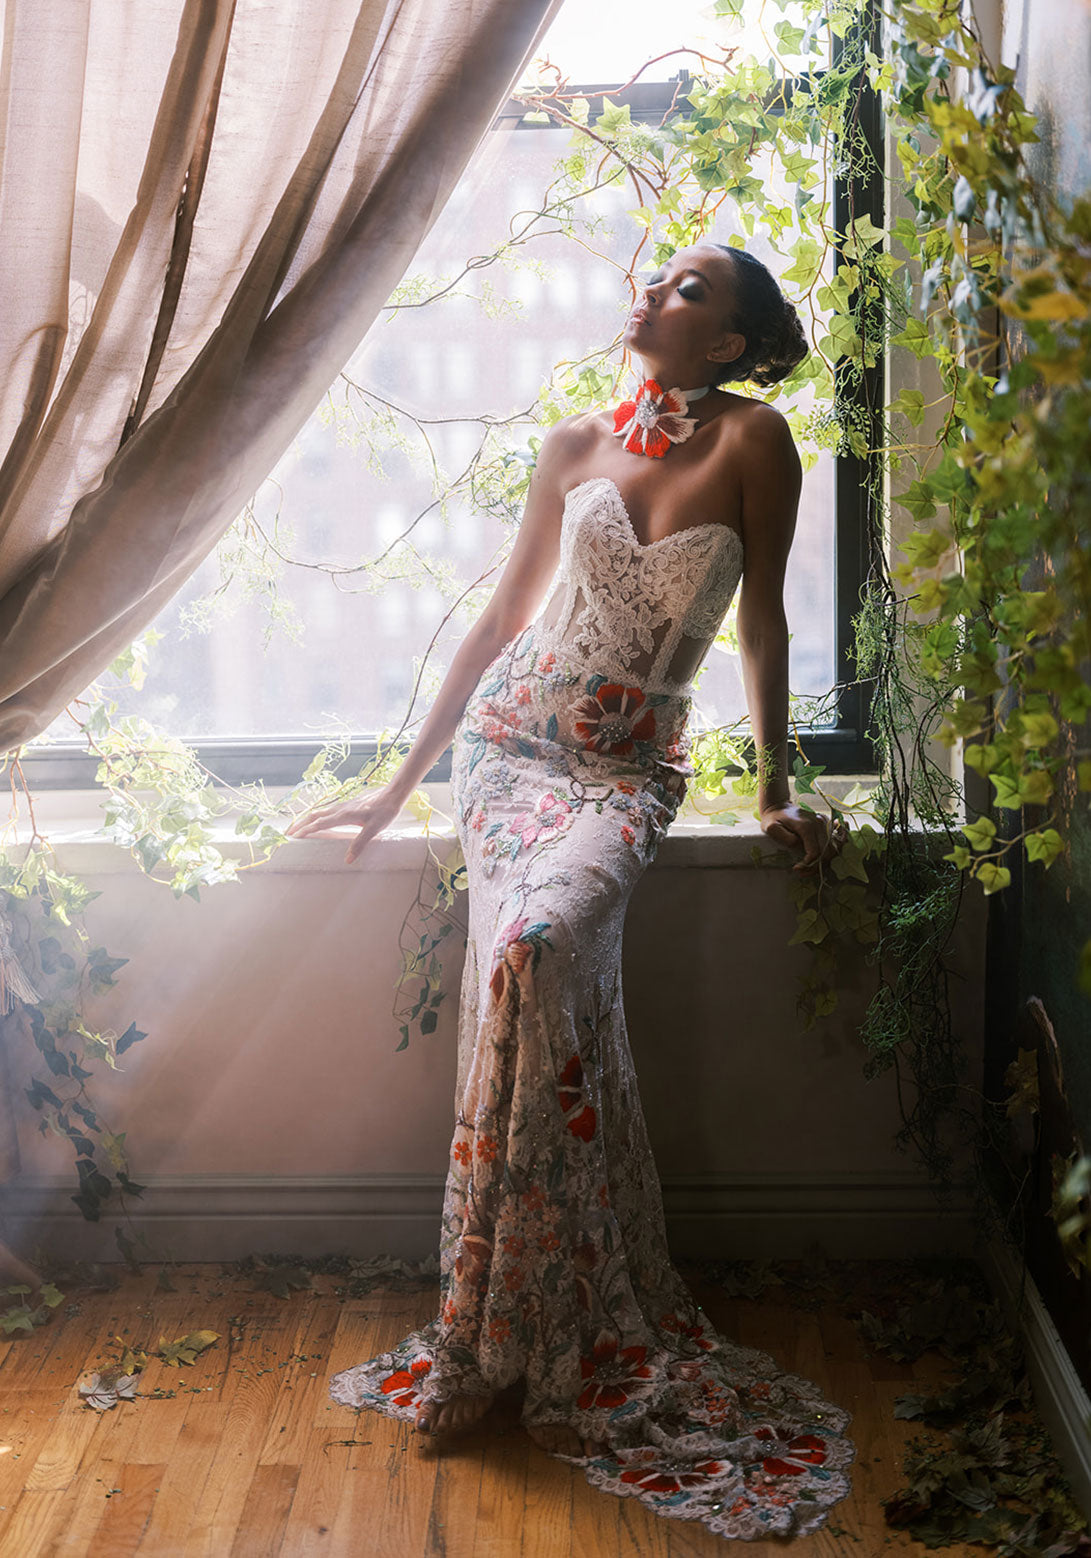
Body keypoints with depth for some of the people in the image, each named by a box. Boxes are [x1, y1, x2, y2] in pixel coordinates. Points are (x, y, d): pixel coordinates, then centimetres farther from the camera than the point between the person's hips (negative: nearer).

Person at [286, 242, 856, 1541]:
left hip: (626, 773, -3)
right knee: (537, 982, -19)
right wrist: (400, 786, 12)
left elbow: (764, 622, 3)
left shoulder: (752, 439, -2)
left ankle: (491, 1339, -14)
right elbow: (502, 618, 12)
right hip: (508, 740, 3)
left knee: (536, 951, -28)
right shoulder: (575, 446, 8)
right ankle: (586, 1333, -5)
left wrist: (776, 790, 3)